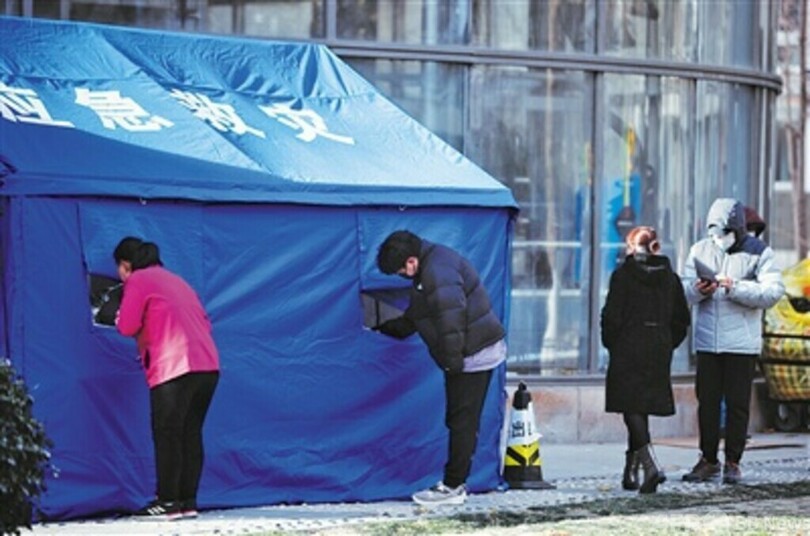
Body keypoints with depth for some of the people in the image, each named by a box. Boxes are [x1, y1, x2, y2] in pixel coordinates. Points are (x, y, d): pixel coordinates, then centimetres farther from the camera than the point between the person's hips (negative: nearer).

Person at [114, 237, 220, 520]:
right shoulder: (175, 280, 26)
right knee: (190, 434, 9)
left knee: (167, 435, -4)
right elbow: (204, 321, 25)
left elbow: (127, 326, -6)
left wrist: (121, 319, 17)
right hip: (207, 366, 8)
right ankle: (188, 500, 7)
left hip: (173, 369, -8)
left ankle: (168, 501, -6)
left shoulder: (138, 281, 3)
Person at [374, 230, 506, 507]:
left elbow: (452, 320, -27)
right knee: (460, 421, 13)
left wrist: (453, 361, -23)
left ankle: (453, 487, 0)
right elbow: (413, 318, 27)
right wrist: (383, 329, 29)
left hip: (473, 356, -11)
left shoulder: (438, 273, -20)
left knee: (462, 421, -4)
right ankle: (455, 483, 18)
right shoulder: (430, 267, 15)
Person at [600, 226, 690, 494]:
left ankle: (651, 465, -25)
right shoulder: (670, 277, 8)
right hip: (659, 352, 5)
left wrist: (611, 344, 5)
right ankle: (631, 471, 19)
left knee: (632, 410, -6)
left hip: (628, 349, -5)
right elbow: (681, 319, 9)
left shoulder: (623, 274, -6)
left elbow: (612, 316, -9)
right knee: (641, 411, 14)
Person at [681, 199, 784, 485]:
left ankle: (733, 462, 6)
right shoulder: (700, 250, 9)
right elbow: (683, 290, 7)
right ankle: (708, 460, 13)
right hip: (707, 340, 3)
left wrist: (736, 288, -23)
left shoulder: (758, 252, -2)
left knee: (737, 403, -1)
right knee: (707, 402, 5)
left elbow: (773, 291, -13)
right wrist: (697, 290, -17)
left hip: (742, 341, -3)